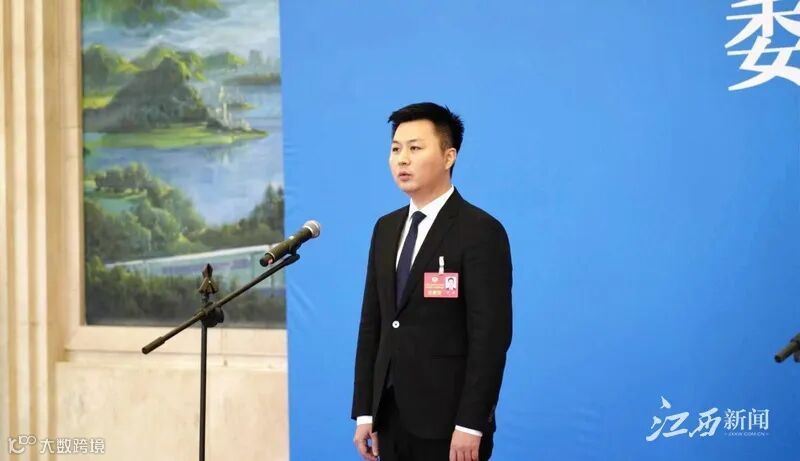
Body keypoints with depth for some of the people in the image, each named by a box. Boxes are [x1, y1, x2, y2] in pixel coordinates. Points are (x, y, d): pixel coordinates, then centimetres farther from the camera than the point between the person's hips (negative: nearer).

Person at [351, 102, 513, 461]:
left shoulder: (480, 231, -9)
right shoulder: (386, 229, 13)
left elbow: (491, 335, -14)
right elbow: (372, 324, 13)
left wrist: (470, 426, -19)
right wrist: (364, 412, 8)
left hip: (447, 421, -7)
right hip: (392, 418, 7)